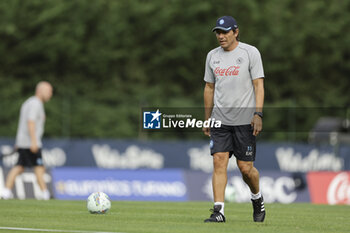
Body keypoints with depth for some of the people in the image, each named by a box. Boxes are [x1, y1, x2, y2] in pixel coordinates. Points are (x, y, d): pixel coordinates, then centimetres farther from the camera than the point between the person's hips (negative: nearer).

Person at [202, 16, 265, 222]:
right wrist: (207, 119, 16)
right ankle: (219, 211, -12)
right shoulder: (212, 56, 11)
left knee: (246, 167, -1)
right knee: (219, 162, -9)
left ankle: (258, 199, 28)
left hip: (245, 120, -4)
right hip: (220, 120, 4)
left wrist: (258, 114, -17)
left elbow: (259, 85, -7)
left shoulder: (250, 52, -3)